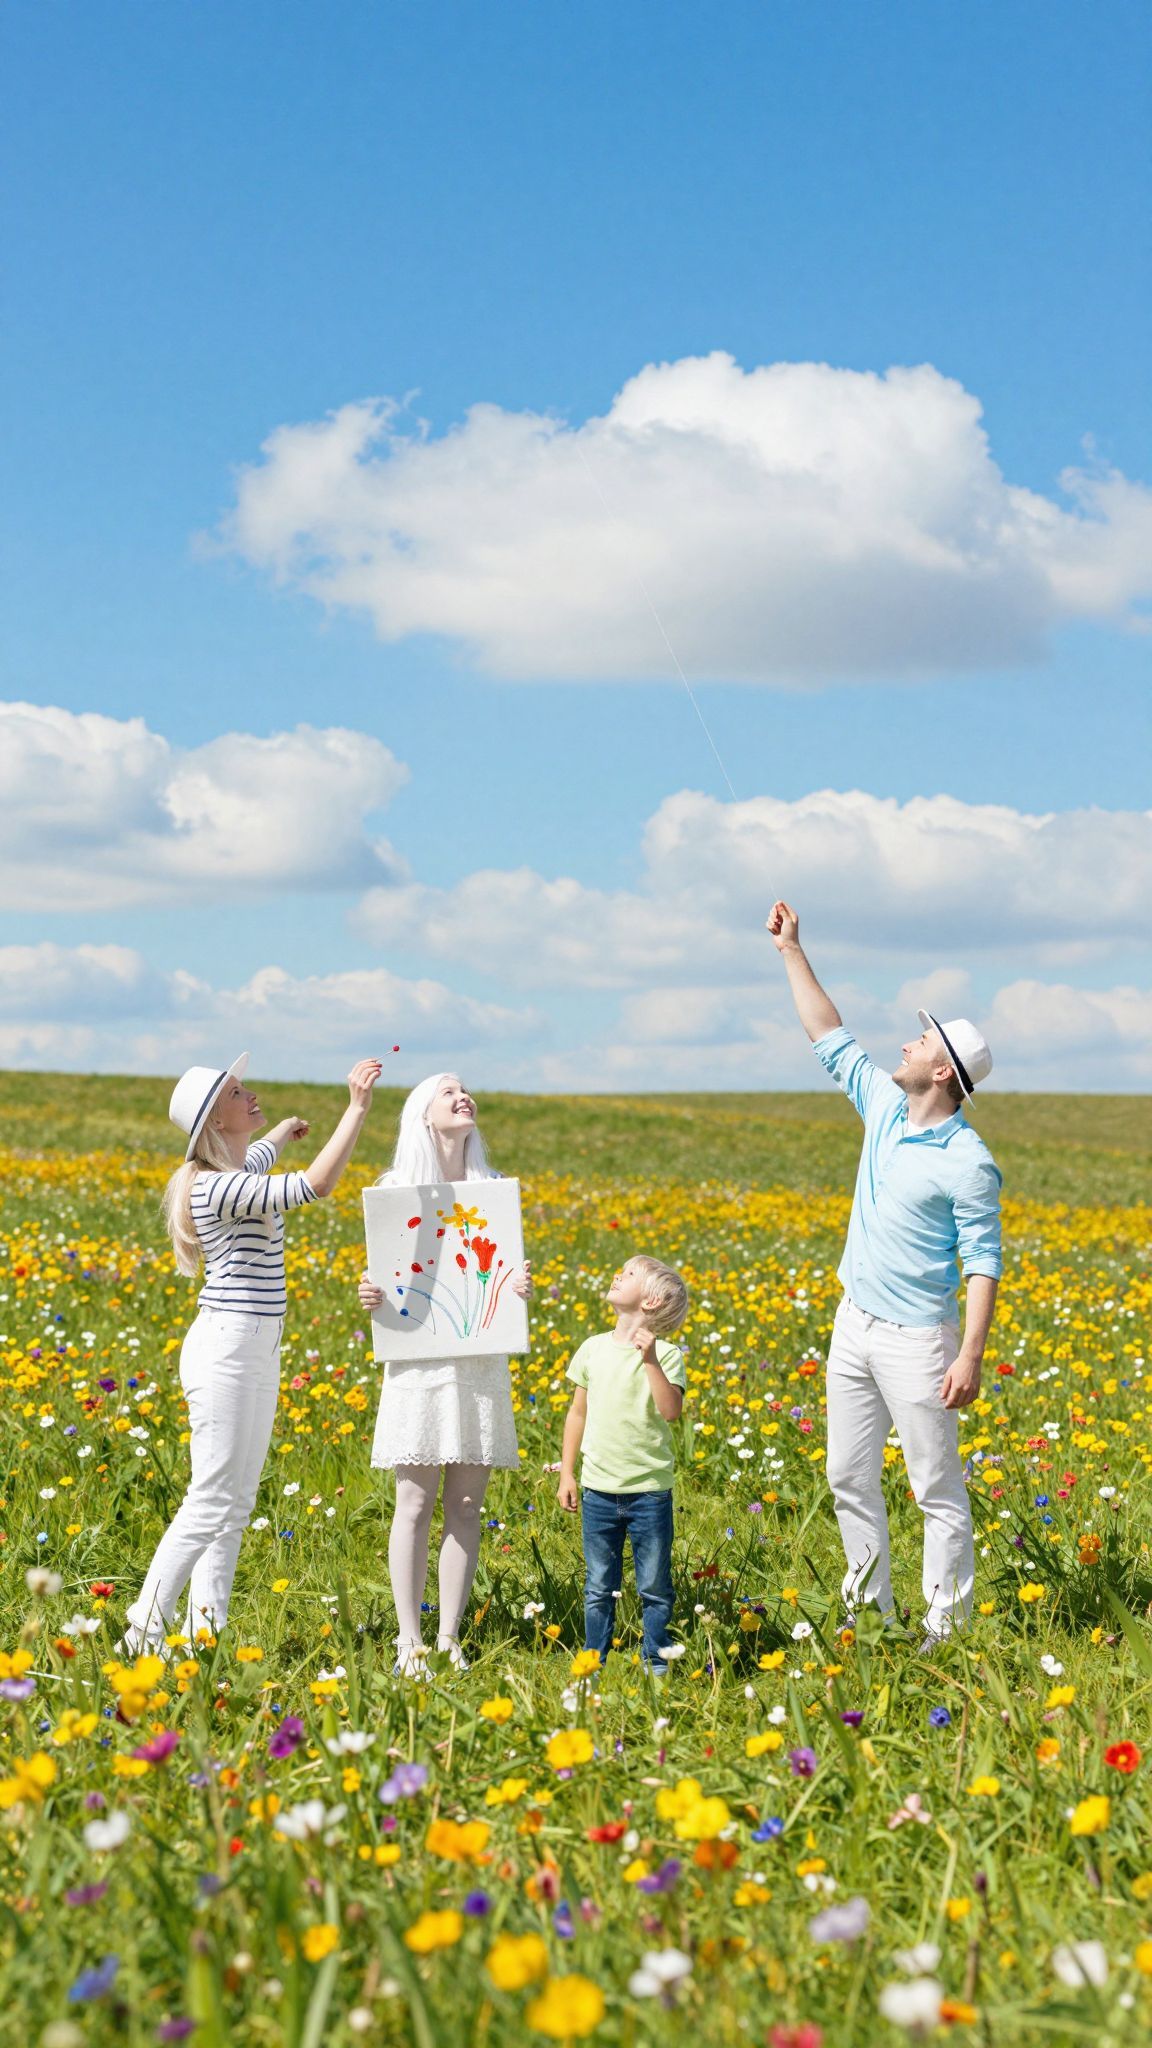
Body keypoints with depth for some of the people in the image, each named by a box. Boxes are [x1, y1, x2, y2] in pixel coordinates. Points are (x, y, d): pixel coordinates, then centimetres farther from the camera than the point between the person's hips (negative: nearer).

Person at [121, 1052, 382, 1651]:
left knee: (237, 1506, 7)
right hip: (226, 1349, -10)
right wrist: (357, 1107, -24)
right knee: (210, 1503, -8)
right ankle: (144, 1632, -3)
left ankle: (205, 1630, 9)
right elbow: (316, 1184, -27)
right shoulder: (215, 1187, -17)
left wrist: (286, 1129, 59)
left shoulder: (237, 1171, 13)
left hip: (258, 1353, 10)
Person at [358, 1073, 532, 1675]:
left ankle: (449, 1637, 11)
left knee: (465, 1506, 3)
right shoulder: (395, 1189, 3)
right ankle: (408, 1641, 5)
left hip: (481, 1362, 2)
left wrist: (520, 1286, -11)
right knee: (415, 1503, -2)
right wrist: (371, 1298, -16)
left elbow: (505, 1274, 11)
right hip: (419, 1360, -2)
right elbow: (384, 1276, 6)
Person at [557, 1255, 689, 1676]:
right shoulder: (594, 1348, 5)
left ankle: (657, 1666, 17)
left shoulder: (666, 1354, -7)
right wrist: (566, 1474, 10)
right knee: (598, 1588, 10)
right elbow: (578, 1413, 12)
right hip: (598, 1491, 3)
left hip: (649, 1493, -3)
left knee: (654, 1588, 6)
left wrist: (649, 1360, -26)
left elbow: (671, 1411, -21)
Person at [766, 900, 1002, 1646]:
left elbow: (984, 1264, -16)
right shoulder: (886, 1108, 4)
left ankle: (947, 1630, 7)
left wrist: (971, 1357, -21)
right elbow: (833, 1040, 15)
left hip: (915, 1338, -8)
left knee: (938, 1488, 0)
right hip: (855, 1324, 8)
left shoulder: (968, 1163, -16)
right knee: (851, 1479, 12)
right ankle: (871, 1613, 21)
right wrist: (794, 953, 13)